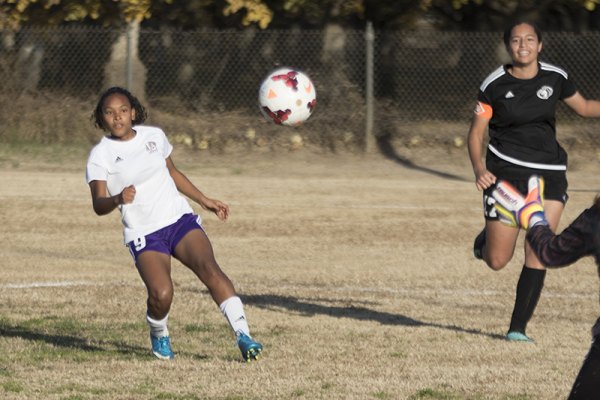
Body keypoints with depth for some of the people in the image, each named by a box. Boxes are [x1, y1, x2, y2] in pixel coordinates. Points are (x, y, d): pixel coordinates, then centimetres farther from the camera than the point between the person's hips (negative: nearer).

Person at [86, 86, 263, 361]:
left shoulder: (154, 136, 7)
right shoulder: (100, 155, -6)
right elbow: (99, 205, -16)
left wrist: (203, 200, 27)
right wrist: (118, 199, -38)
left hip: (180, 218, 3)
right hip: (143, 234, -3)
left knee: (209, 269, -23)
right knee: (161, 293, -24)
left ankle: (243, 335, -27)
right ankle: (159, 336, 10)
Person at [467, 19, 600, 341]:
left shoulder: (555, 78, 1)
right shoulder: (495, 85, -7)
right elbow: (476, 132, -3)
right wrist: (478, 168, -20)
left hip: (550, 173, 2)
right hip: (505, 170, -2)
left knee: (538, 256, -8)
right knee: (497, 261, 1)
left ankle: (518, 327, 2)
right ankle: (486, 238, 38)